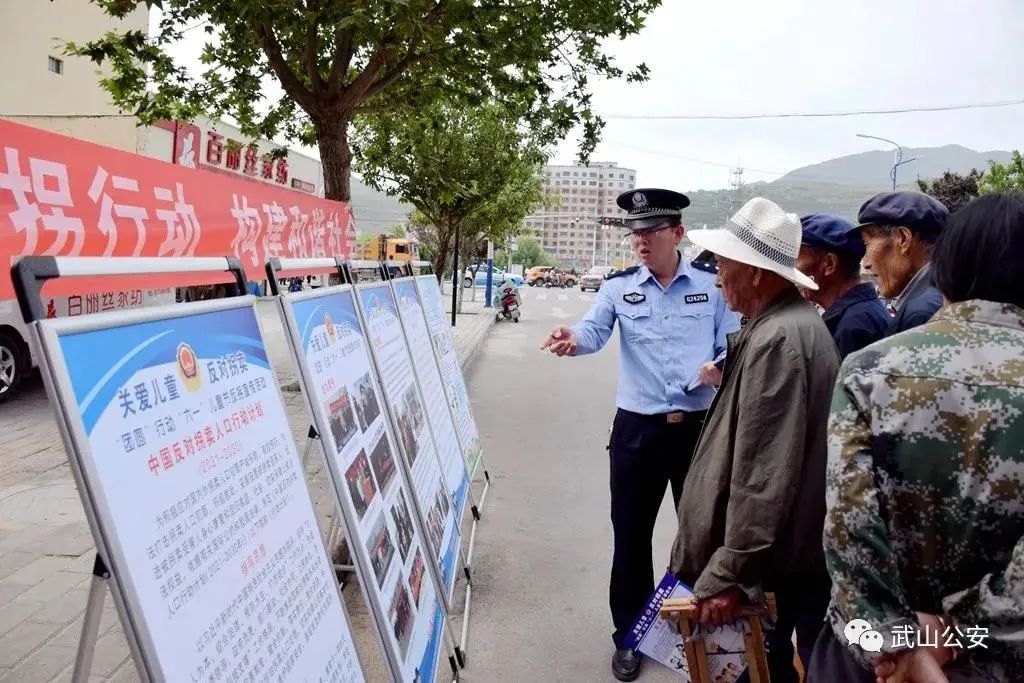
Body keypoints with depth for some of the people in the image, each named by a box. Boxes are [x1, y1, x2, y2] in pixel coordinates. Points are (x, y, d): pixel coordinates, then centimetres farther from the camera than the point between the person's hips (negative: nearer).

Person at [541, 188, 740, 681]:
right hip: (637, 429, 0)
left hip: (699, 427, 1)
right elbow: (595, 331, -18)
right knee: (631, 535, 9)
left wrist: (721, 368, -20)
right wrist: (572, 339, -40)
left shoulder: (712, 286, 1)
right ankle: (629, 637, 30)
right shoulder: (618, 288, 0)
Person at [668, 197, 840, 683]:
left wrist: (727, 574, -24)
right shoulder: (796, 321, 7)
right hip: (779, 547, 9)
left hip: (765, 559, -9)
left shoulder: (776, 339, -25)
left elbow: (764, 476, -28)